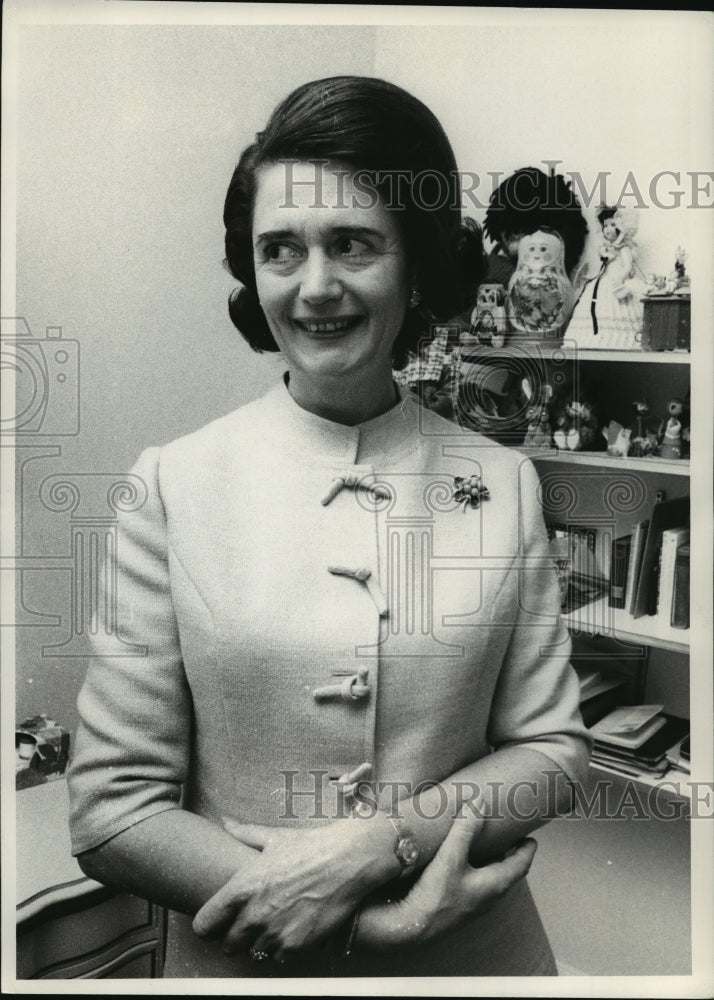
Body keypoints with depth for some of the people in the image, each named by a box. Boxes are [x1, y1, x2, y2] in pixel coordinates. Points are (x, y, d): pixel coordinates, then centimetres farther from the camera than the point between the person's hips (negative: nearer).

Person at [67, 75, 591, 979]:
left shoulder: (502, 483, -7)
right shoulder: (173, 485, -12)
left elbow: (551, 750, -3)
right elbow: (110, 809, -12)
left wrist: (375, 845, -18)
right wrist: (373, 923, -19)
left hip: (477, 947, 1)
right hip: (247, 958, -1)